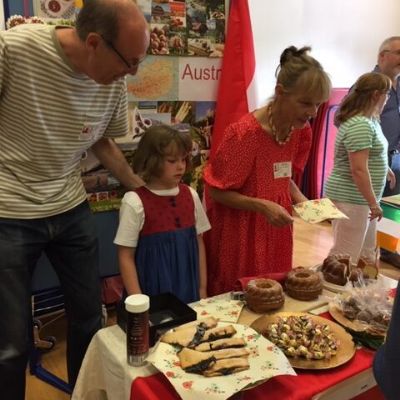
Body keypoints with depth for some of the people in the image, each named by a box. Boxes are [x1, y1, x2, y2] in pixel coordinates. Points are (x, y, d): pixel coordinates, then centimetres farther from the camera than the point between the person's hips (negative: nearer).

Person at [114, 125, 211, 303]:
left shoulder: (190, 195, -1)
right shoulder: (135, 202, -15)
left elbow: (198, 243, 7)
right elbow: (126, 256, -10)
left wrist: (202, 288, 8)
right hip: (153, 292, -4)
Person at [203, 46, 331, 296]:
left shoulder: (302, 131, -1)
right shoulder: (244, 133, -22)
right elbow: (218, 191, -15)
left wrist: (301, 199, -4)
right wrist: (261, 205, -26)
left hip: (276, 228, 6)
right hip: (240, 232, -6)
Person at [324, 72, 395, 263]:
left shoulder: (367, 120, 11)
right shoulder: (360, 125, -22)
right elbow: (359, 170, -26)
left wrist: (385, 169, 30)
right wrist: (373, 204, -21)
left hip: (359, 198, 11)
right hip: (350, 199, -11)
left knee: (366, 251, 21)